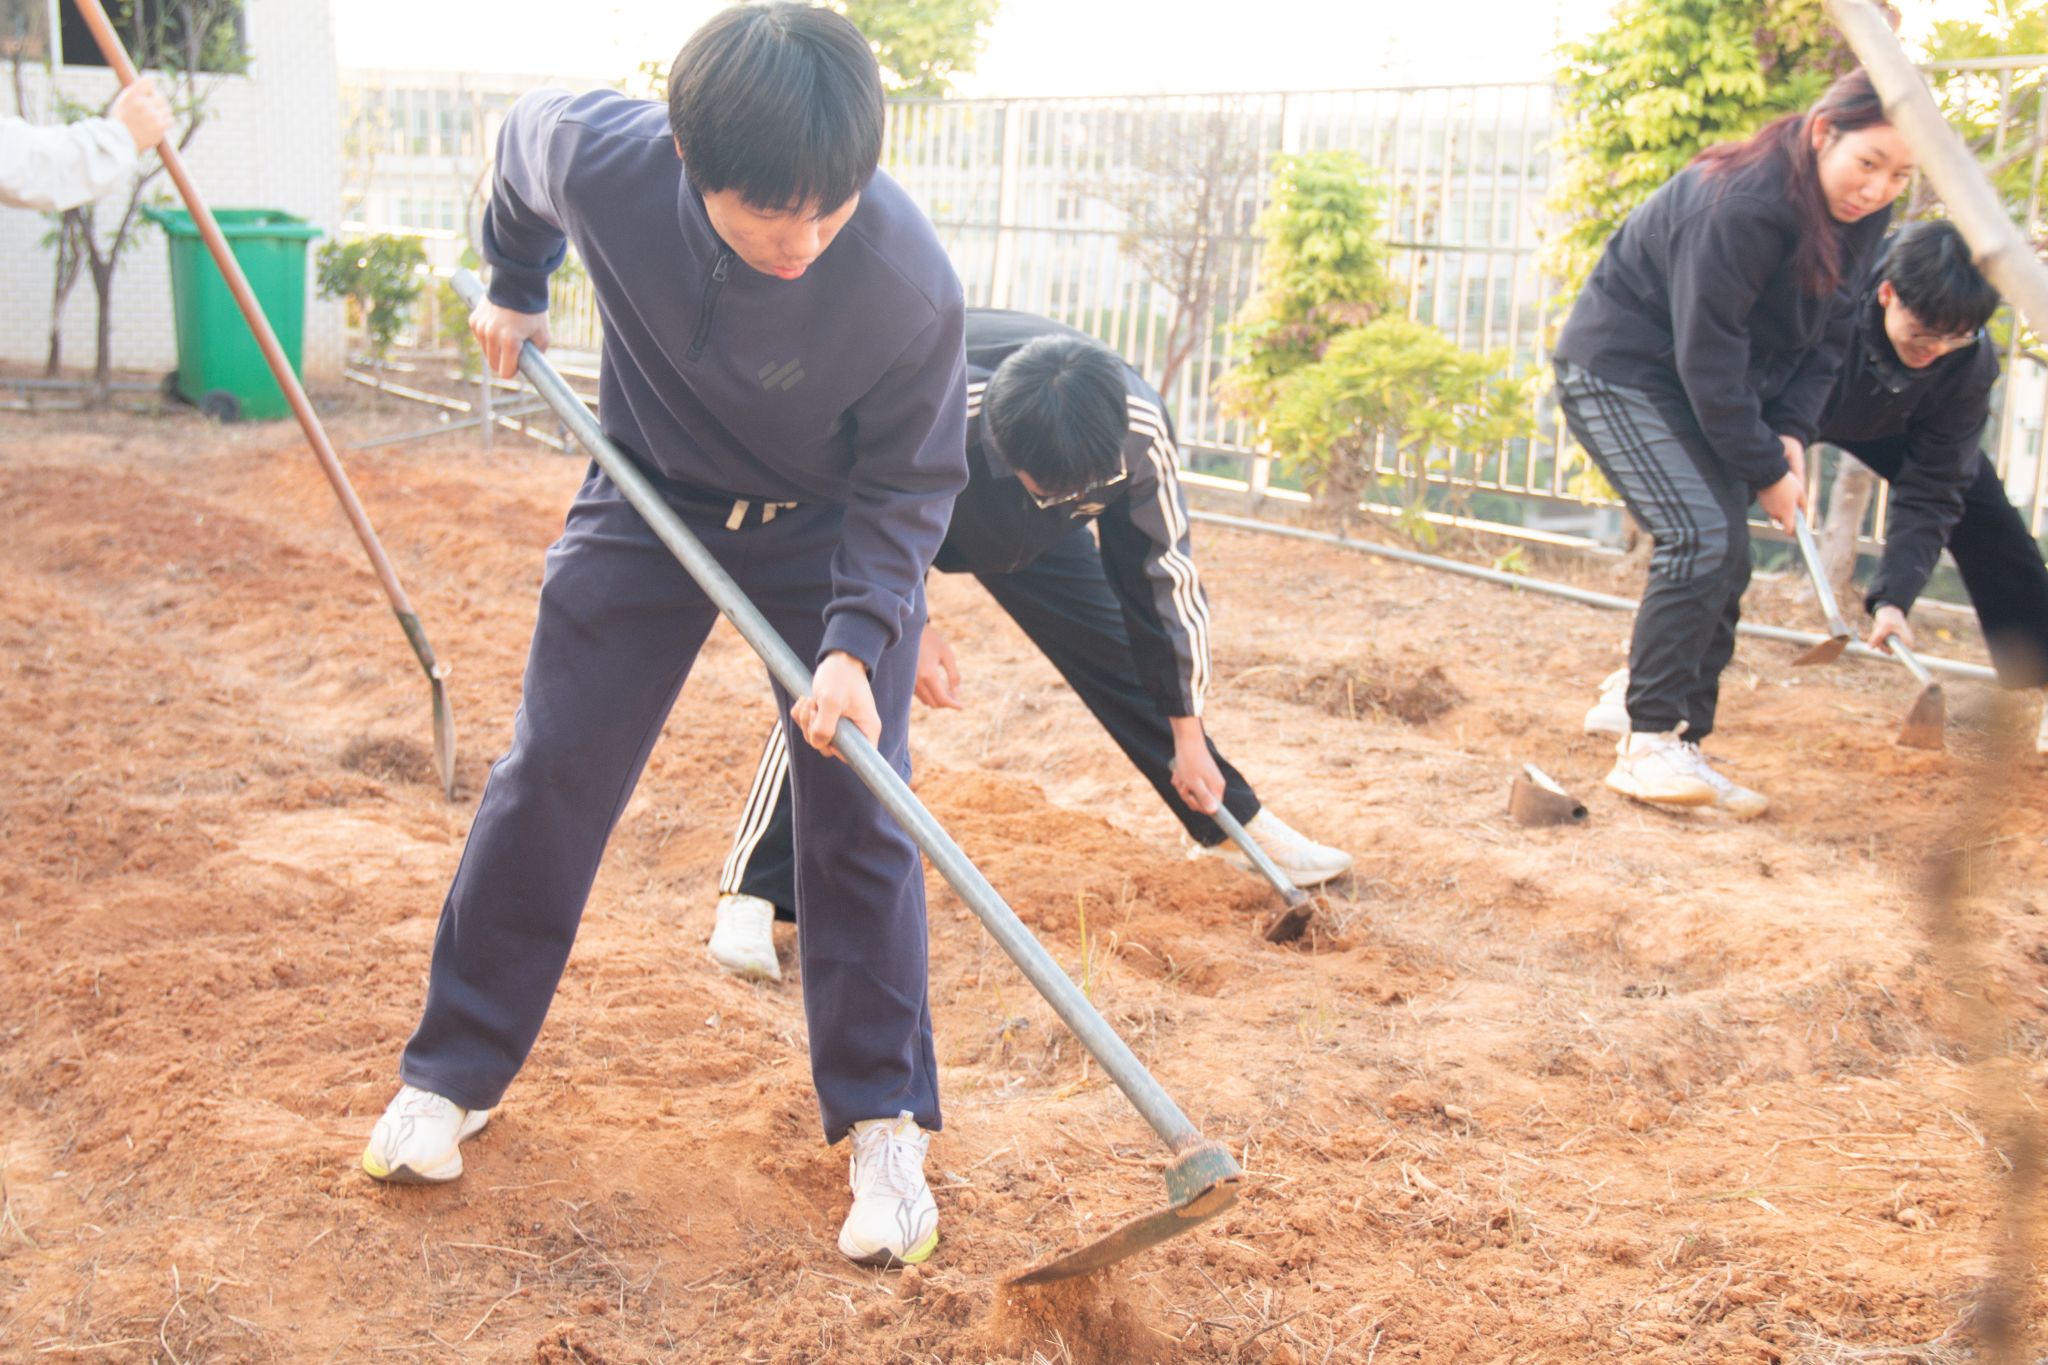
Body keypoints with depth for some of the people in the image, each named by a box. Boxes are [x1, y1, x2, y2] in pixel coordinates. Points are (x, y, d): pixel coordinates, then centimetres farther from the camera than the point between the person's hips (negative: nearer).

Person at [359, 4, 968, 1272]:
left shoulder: (911, 284, -34)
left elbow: (907, 485, -18)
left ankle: (886, 1127, 10)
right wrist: (515, 291, 12)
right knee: (550, 773, 3)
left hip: (830, 532, -1)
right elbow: (522, 138, -2)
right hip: (650, 498, 2)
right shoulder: (597, 157, -29)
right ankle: (453, 1073, 19)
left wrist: (857, 641, -29)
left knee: (859, 810, -4)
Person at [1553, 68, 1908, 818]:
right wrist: (1765, 469, -20)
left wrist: (1792, 430, -11)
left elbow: (1829, 331, 5)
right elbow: (1706, 354, -27)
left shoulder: (1860, 215, -4)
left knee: (1727, 558, 2)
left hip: (1704, 388, 9)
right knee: (1699, 539, -21)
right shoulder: (1740, 204, -29)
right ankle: (1647, 745, -14)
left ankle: (1684, 748, 9)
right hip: (1619, 370, -8)